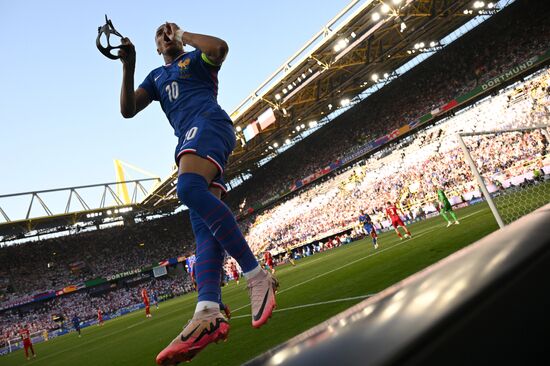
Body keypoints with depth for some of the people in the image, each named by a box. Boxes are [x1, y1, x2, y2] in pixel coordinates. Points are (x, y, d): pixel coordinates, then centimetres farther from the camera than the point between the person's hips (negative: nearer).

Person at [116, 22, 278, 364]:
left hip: (209, 123, -6)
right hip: (188, 140, 6)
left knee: (189, 187, -35)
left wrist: (183, 33, 12)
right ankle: (208, 313, -29)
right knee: (203, 224, -15)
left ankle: (257, 275, -33)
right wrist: (128, 67, 13)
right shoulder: (156, 76, 35)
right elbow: (127, 110, 23)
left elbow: (221, 47, -4)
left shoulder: (196, 58, 20)